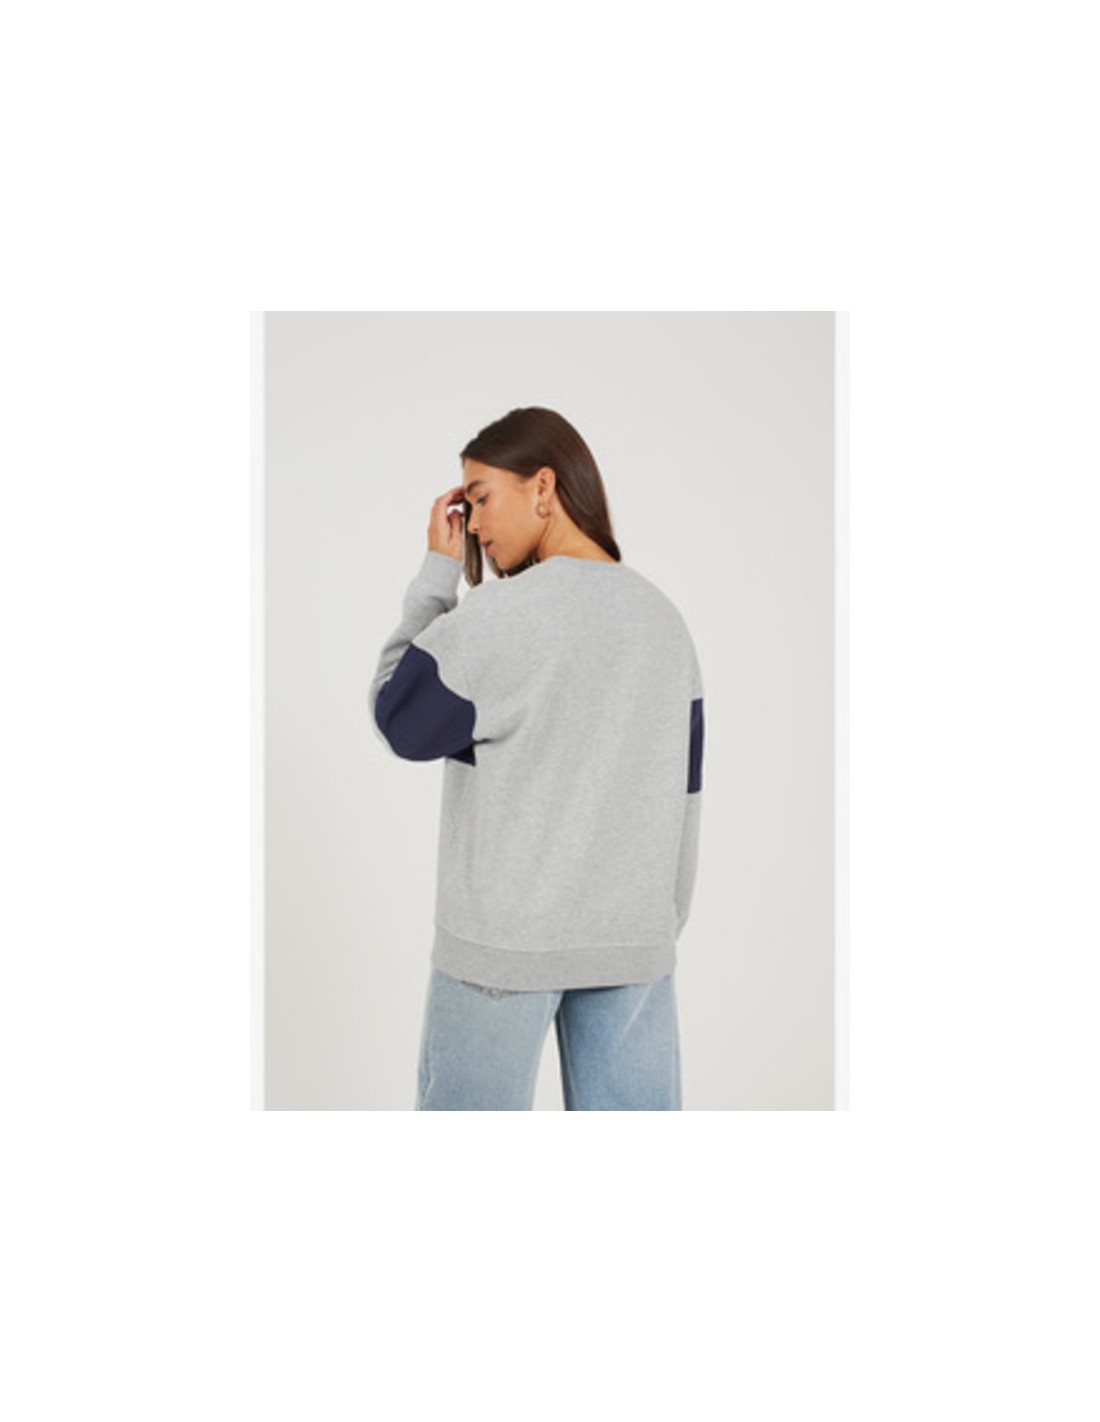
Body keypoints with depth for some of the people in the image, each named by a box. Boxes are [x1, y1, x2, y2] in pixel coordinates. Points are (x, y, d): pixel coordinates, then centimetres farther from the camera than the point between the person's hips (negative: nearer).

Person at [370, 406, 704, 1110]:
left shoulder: (497, 617, -16)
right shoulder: (664, 617, 5)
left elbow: (398, 722, -3)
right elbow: (684, 789, 10)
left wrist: (437, 572, -1)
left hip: (507, 940, -5)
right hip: (635, 940, 5)